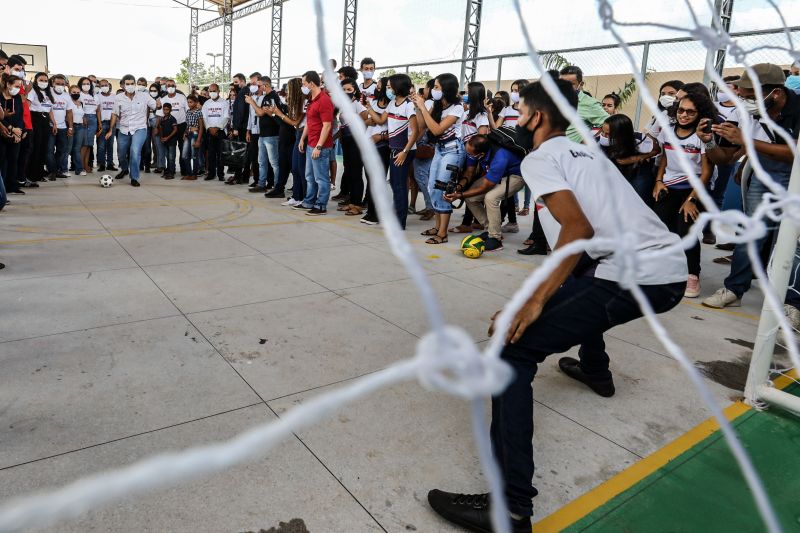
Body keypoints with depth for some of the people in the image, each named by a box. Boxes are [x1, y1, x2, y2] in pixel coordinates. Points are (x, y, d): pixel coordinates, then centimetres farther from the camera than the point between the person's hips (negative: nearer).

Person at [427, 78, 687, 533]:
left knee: (512, 349, -12)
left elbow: (579, 228, -18)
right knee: (575, 285, 39)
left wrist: (535, 302, -19)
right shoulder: (587, 151, 24)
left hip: (636, 278, -9)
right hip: (672, 266, 9)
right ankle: (596, 370, 57)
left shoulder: (540, 158, -1)